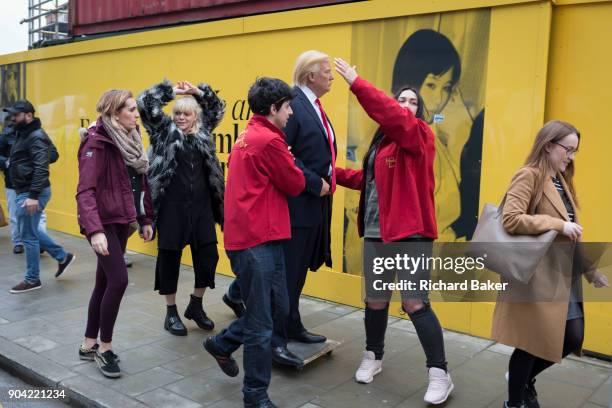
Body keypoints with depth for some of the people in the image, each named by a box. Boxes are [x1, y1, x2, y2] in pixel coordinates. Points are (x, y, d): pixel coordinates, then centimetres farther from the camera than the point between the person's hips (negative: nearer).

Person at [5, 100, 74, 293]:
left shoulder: (37, 137, -17)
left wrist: (33, 196, -30)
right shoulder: (23, 134, 13)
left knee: (28, 235, -1)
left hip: (32, 193, -10)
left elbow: (41, 169, -25)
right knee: (31, 231, 19)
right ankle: (62, 257, 28)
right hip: (23, 191, 10)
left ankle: (32, 279, 11)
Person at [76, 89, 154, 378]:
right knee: (118, 280, -13)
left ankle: (89, 345, 25)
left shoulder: (130, 140, 11)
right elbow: (85, 191, -22)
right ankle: (104, 347, 5)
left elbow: (140, 184, 15)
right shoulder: (97, 142, -15)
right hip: (103, 222, -8)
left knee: (105, 282, 12)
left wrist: (145, 219, 14)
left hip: (121, 221, 8)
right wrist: (94, 230, -31)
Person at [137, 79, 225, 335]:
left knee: (208, 254, 4)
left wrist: (196, 91, 12)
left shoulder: (202, 132, 11)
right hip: (172, 206, -3)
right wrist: (172, 91, 0)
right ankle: (171, 312, 20)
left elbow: (217, 107, 23)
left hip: (201, 205, 4)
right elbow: (146, 103, -6)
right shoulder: (165, 131, 2)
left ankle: (196, 306, 24)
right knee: (170, 256, 4)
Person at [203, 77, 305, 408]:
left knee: (277, 307, 19)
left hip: (247, 234, 10)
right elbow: (295, 185, -6)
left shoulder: (246, 137, 16)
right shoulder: (269, 140, -15)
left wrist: (282, 162, 6)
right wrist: (289, 161, 11)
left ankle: (222, 344, 34)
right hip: (258, 239, -10)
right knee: (261, 323, 0)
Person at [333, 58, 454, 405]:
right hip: (376, 233, 6)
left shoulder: (420, 134, -5)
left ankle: (440, 375, 9)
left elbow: (392, 115, -23)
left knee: (415, 303, -5)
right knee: (375, 300, 13)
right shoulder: (381, 142, 16)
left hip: (411, 233, -6)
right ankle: (373, 357, 34)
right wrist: (334, 173, 14)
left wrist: (356, 83, -23)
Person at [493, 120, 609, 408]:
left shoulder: (562, 180, 17)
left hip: (565, 275, 9)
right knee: (532, 342, 2)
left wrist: (590, 268, 15)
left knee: (573, 339, 10)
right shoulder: (529, 175, -11)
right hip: (537, 276, -9)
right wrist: (559, 224, -22)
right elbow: (510, 219, -24)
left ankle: (524, 378, 34)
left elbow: (571, 236, 20)